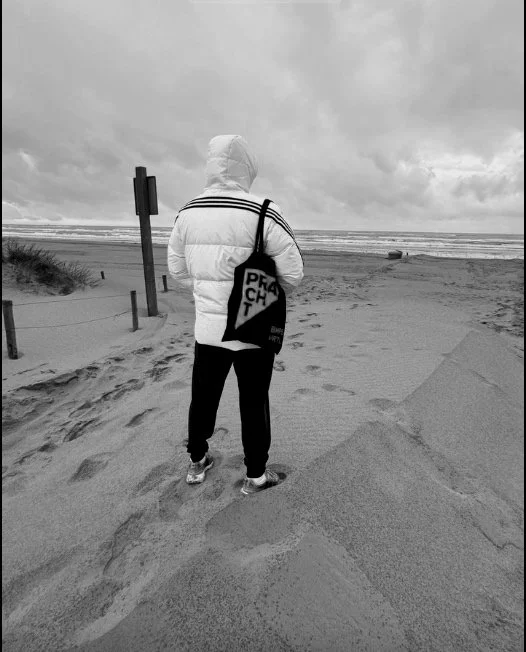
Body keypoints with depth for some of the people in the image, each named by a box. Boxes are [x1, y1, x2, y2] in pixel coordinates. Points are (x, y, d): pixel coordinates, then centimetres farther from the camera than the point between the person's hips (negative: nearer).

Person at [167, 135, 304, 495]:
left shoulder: (188, 212, -2)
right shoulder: (264, 213, -17)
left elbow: (178, 267, 9)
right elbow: (293, 273, -12)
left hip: (207, 326, 4)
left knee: (203, 395, 20)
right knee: (254, 402, 12)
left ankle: (198, 462, 41)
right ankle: (256, 475, 31)